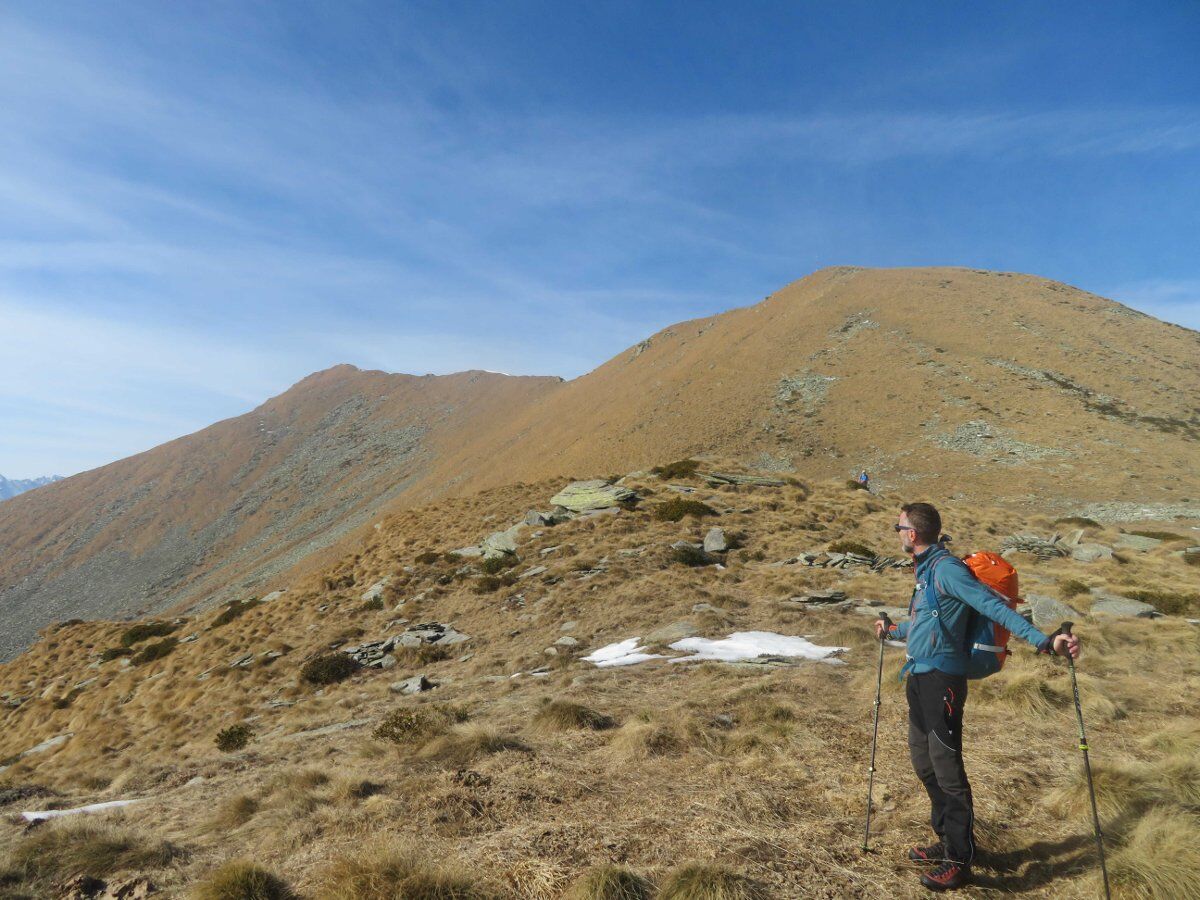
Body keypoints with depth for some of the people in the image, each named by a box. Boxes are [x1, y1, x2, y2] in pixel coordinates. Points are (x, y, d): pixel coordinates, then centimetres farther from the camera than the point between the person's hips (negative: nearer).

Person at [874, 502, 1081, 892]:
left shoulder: (946, 568, -15)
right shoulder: (925, 570, 14)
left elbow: (993, 607, -25)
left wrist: (1043, 641, -36)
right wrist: (893, 630, 49)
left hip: (940, 683, -10)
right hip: (919, 681, 10)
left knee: (947, 772, 0)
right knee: (925, 765, 19)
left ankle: (959, 860, 15)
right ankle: (948, 841, 35)